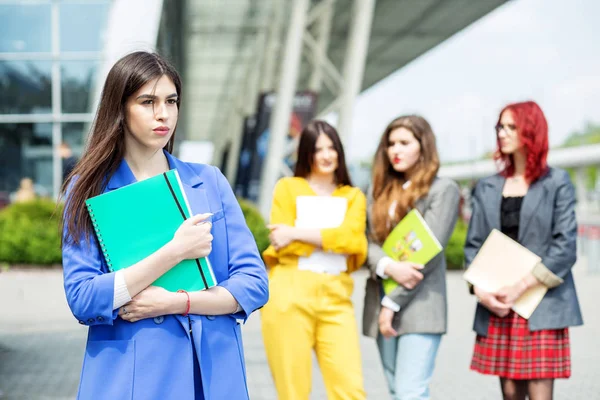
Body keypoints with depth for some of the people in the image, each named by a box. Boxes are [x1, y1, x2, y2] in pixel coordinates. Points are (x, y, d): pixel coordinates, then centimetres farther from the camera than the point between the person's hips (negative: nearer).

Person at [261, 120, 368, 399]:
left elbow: (353, 239, -4)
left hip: (336, 298, 2)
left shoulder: (354, 197, 16)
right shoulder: (287, 188, 10)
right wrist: (333, 237, -3)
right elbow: (282, 243, -2)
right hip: (290, 295, -2)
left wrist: (297, 233, -8)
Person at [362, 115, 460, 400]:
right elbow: (367, 242, 7)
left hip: (419, 304, -6)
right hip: (381, 303, 6)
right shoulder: (379, 190, 16)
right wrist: (389, 267, -16)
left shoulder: (443, 189, -1)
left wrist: (393, 302, -10)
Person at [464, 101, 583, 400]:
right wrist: (479, 289, -8)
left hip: (542, 306, -4)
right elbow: (473, 244, 10)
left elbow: (565, 245, -6)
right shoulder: (486, 188, 13)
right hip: (496, 307, 4)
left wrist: (522, 287, -14)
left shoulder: (557, 182, 2)